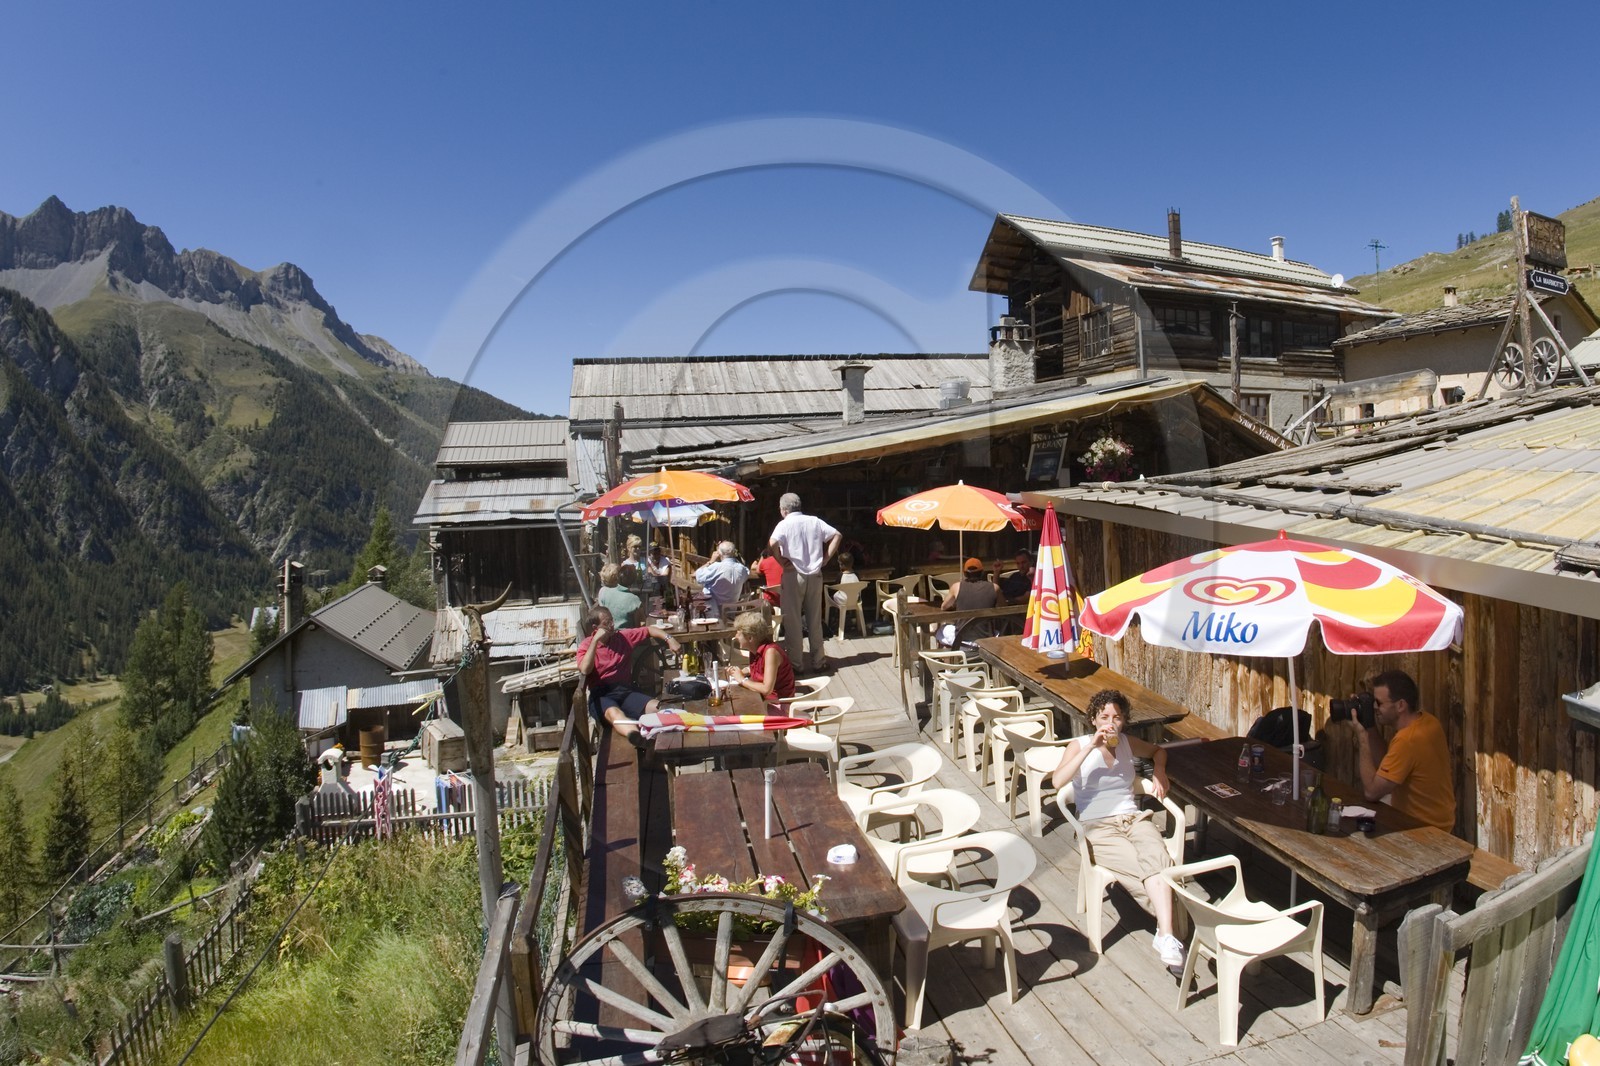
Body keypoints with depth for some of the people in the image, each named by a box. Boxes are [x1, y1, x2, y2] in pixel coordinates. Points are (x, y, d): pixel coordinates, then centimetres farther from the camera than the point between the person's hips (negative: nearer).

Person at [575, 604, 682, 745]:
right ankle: (636, 737, -73)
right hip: (601, 696, -6)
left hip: (626, 691, 6)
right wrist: (595, 640, -12)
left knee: (656, 707, -26)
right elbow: (585, 670, -14)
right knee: (614, 713, -43)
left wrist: (669, 638, 7)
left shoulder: (623, 636, 16)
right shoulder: (586, 646, 5)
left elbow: (649, 629, 24)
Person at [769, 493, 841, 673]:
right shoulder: (815, 521, 7)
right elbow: (836, 535, 6)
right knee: (815, 620, 12)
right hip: (815, 575, 4)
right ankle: (819, 660, 18)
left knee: (792, 620, 4)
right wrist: (826, 558, 5)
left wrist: (781, 561, -11)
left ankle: (795, 662, 7)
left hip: (793, 575, -4)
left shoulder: (784, 524, -7)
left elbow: (773, 543, -24)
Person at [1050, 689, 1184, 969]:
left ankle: (1165, 935, -38)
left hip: (1135, 818, 3)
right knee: (1152, 867, -30)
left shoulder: (1128, 743, 12)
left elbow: (1158, 751, 35)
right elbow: (1058, 781, -21)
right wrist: (1091, 746, -23)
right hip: (1099, 827, -3)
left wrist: (1160, 772, 12)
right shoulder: (1079, 745, -2)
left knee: (1157, 857, -31)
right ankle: (1167, 932, -21)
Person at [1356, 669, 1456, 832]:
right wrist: (1370, 727, -7)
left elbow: (1372, 791, -27)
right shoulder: (1427, 721, -4)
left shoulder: (1407, 740, -31)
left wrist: (1362, 735, -24)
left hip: (1426, 829, -8)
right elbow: (1384, 764, 4)